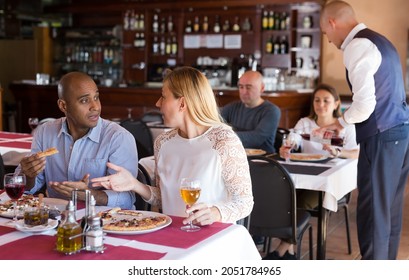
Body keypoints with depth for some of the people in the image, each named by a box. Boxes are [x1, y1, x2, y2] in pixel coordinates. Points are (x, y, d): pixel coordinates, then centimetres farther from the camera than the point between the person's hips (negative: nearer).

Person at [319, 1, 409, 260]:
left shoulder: (357, 46, -12)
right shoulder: (378, 41, 18)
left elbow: (365, 104, -19)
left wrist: (340, 122, 0)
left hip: (383, 136, -10)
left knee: (373, 209, -2)